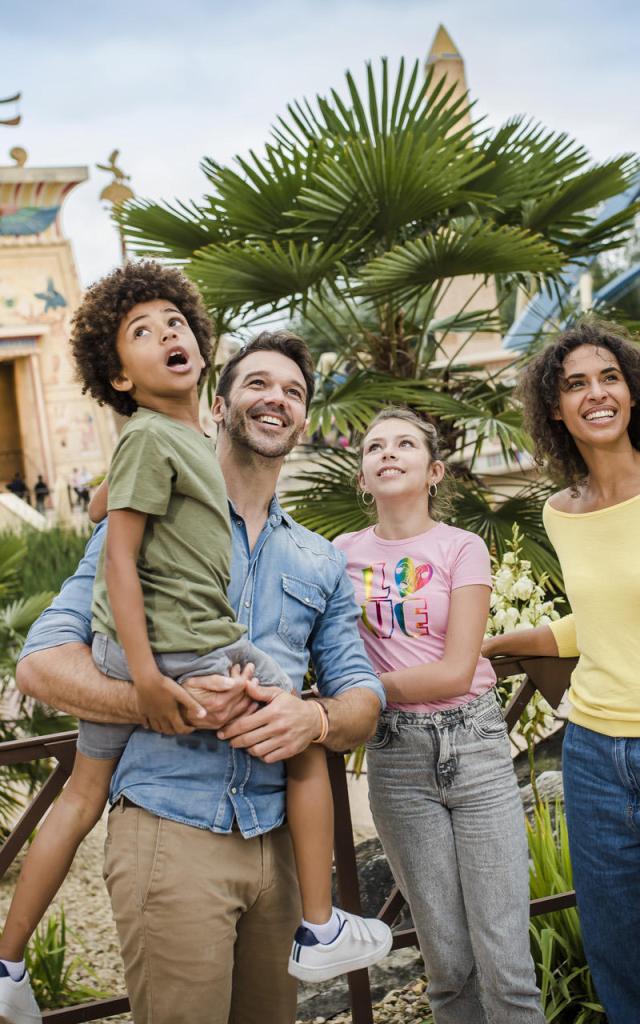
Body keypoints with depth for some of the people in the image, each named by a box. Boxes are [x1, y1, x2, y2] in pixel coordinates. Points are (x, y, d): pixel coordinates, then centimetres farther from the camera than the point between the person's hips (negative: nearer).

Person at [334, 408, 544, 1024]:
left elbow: (455, 672, -10)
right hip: (397, 755, 2)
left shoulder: (462, 548, -2)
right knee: (448, 962, 6)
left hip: (474, 745, -2)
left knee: (504, 962, -4)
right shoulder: (344, 553, 6)